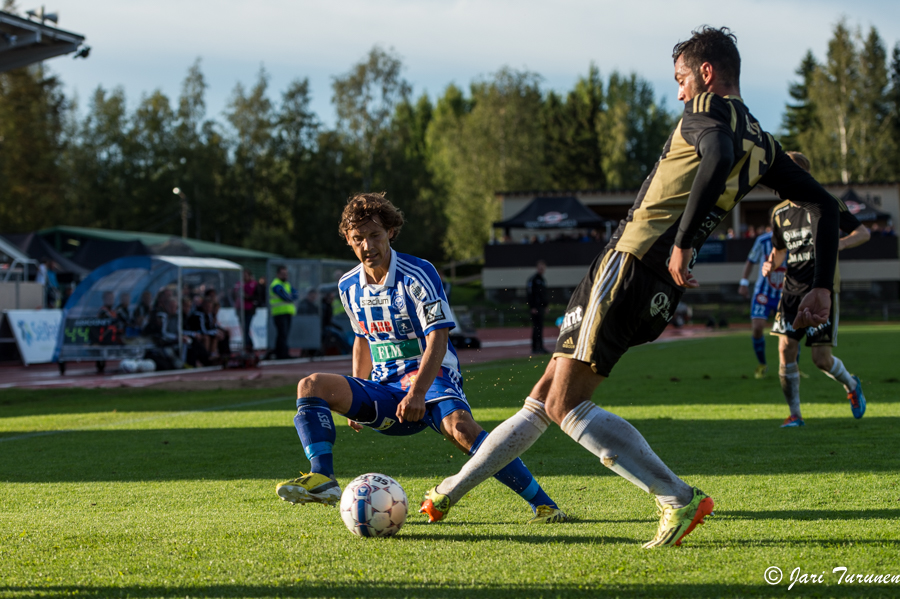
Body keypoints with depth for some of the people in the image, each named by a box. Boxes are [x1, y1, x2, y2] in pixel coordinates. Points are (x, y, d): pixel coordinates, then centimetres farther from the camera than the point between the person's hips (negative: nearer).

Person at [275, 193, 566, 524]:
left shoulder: (418, 275, -11)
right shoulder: (349, 286, 8)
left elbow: (437, 339, -18)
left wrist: (417, 393, -30)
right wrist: (354, 401, 17)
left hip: (431, 378, -6)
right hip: (384, 386, 6)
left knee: (458, 426, -36)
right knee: (311, 386, -14)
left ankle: (543, 504, -32)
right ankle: (322, 479, -28)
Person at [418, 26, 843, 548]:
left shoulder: (710, 110, -5)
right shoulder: (764, 146, 19)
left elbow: (720, 154, -28)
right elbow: (825, 203, 19)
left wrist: (681, 243, -28)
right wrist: (823, 289, 16)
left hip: (630, 264, -9)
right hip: (662, 294, 9)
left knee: (565, 407, -10)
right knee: (543, 401, 14)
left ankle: (681, 500, -13)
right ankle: (450, 494, 24)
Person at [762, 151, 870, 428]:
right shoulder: (779, 213, 9)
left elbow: (863, 232, 0)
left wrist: (839, 243, -19)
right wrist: (771, 264, 1)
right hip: (793, 288, 4)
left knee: (821, 358, -6)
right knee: (786, 348, -10)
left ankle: (851, 384, 27)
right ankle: (795, 414, 2)